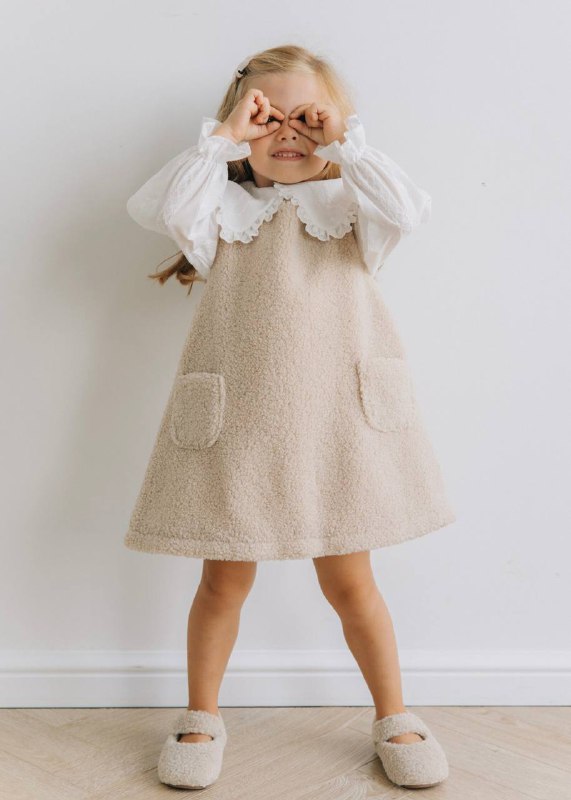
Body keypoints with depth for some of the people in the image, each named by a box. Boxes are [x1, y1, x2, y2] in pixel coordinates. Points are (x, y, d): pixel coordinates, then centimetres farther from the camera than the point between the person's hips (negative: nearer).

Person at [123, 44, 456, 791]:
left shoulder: (348, 202, 8)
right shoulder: (223, 207, 8)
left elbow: (409, 208, -12)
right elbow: (156, 207, -10)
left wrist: (345, 143, -10)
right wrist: (222, 141, -9)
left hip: (334, 421, 0)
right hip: (232, 421, 1)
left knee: (349, 581, 8)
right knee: (225, 579, 10)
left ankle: (394, 716, 29)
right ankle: (202, 715, 32)